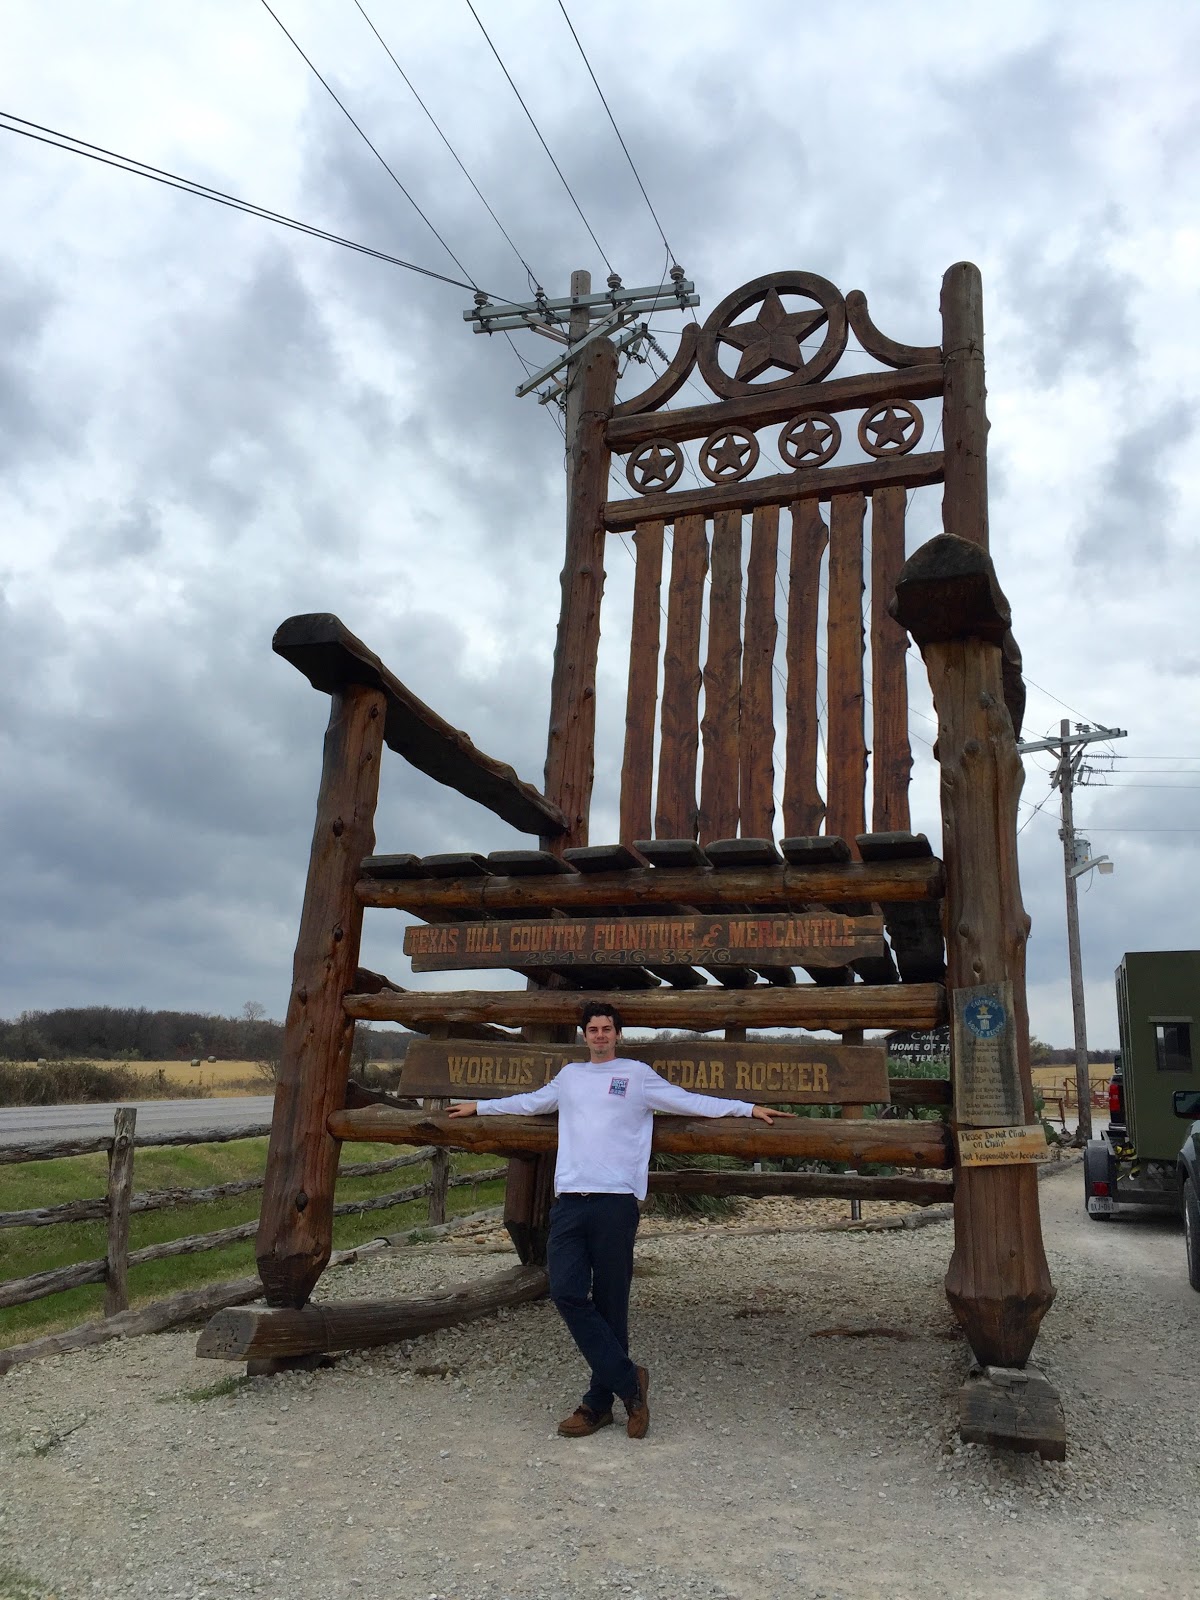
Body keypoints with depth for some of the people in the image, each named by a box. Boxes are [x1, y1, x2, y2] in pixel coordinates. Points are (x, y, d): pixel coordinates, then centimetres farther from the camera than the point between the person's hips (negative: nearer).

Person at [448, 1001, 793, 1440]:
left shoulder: (638, 1074, 11)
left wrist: (748, 1108, 4)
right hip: (569, 1201, 3)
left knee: (610, 1305, 0)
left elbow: (691, 1102, 10)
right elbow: (530, 1102, 37)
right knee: (566, 1293, -10)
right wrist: (479, 1106, 44)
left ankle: (600, 1401, 12)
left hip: (616, 1202, -3)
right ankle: (628, 1381, 1)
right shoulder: (569, 1075, 22)